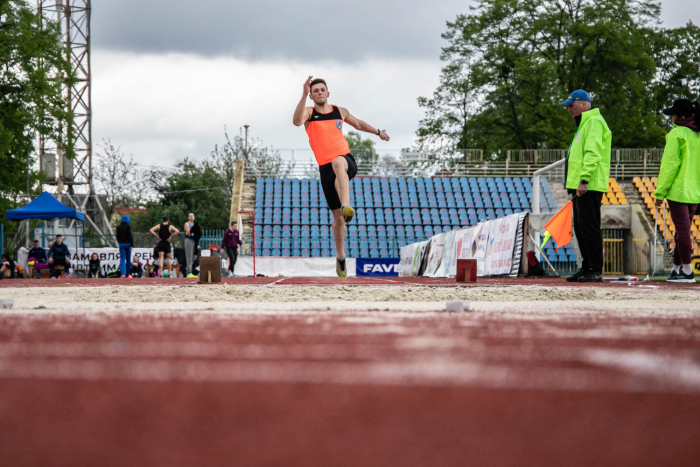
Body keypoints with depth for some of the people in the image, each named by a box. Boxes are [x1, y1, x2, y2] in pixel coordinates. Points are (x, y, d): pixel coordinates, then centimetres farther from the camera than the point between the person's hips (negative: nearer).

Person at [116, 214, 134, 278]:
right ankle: (128, 274, 14)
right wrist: (132, 245, -11)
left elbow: (117, 236, 11)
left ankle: (123, 273, -20)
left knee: (122, 259, -3)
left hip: (121, 244, 2)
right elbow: (130, 235, -11)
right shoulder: (128, 226, -5)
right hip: (128, 244, -2)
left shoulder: (118, 227, 5)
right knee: (128, 259, 8)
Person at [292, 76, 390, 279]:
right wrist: (304, 95, -28)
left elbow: (358, 123, 35)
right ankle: (340, 256, 21)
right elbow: (297, 121, -19)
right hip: (326, 169, 0)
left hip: (347, 162, 0)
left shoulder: (340, 111, 15)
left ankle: (347, 205, -59)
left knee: (338, 163, -40)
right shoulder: (309, 112, 6)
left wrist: (378, 132, 46)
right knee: (337, 216, 2)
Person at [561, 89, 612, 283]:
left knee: (589, 227, -11)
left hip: (589, 187, -11)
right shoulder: (583, 123, 24)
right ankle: (587, 268, 16)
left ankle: (595, 270, -11)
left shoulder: (594, 122, -10)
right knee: (580, 228, 11)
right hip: (580, 186, 11)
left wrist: (584, 180, -25)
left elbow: (593, 153, -20)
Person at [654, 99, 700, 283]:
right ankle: (676, 269, 22)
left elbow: (670, 165, -13)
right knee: (683, 230, 15)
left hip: (678, 190, -7)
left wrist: (660, 192, -9)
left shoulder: (676, 134, -10)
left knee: (682, 230, -4)